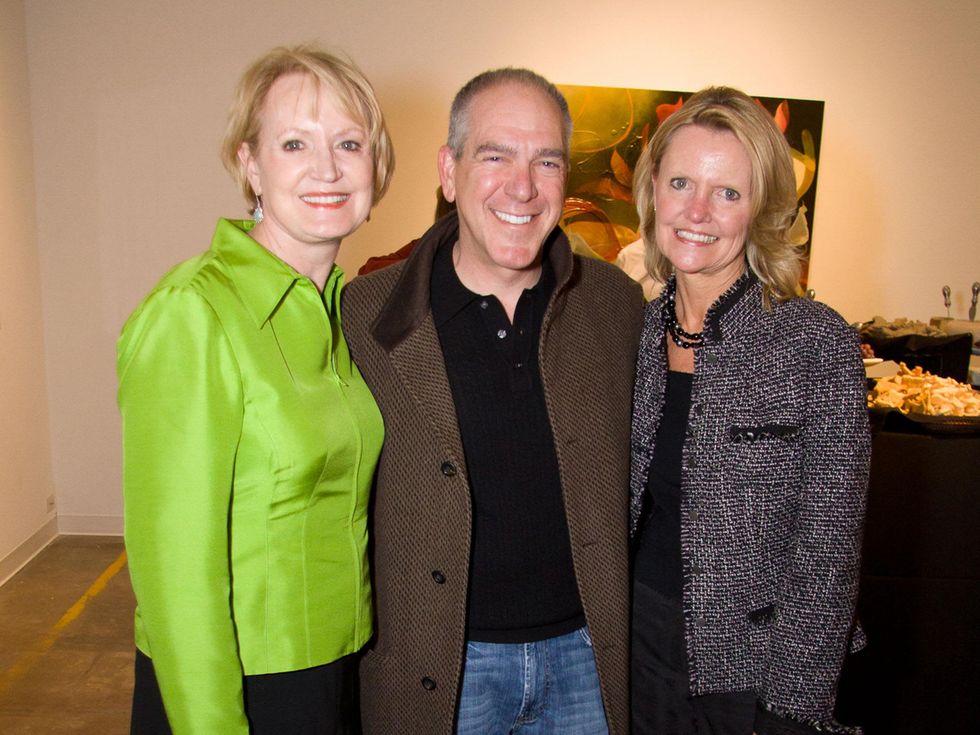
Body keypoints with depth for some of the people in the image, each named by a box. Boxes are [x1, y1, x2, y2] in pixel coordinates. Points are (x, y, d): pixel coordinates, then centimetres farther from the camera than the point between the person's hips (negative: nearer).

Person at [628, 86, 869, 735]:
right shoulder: (637, 332, -2)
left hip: (750, 674, -3)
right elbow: (618, 511, 6)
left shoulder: (819, 344, -15)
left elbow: (827, 556, -14)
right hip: (637, 652, 4)